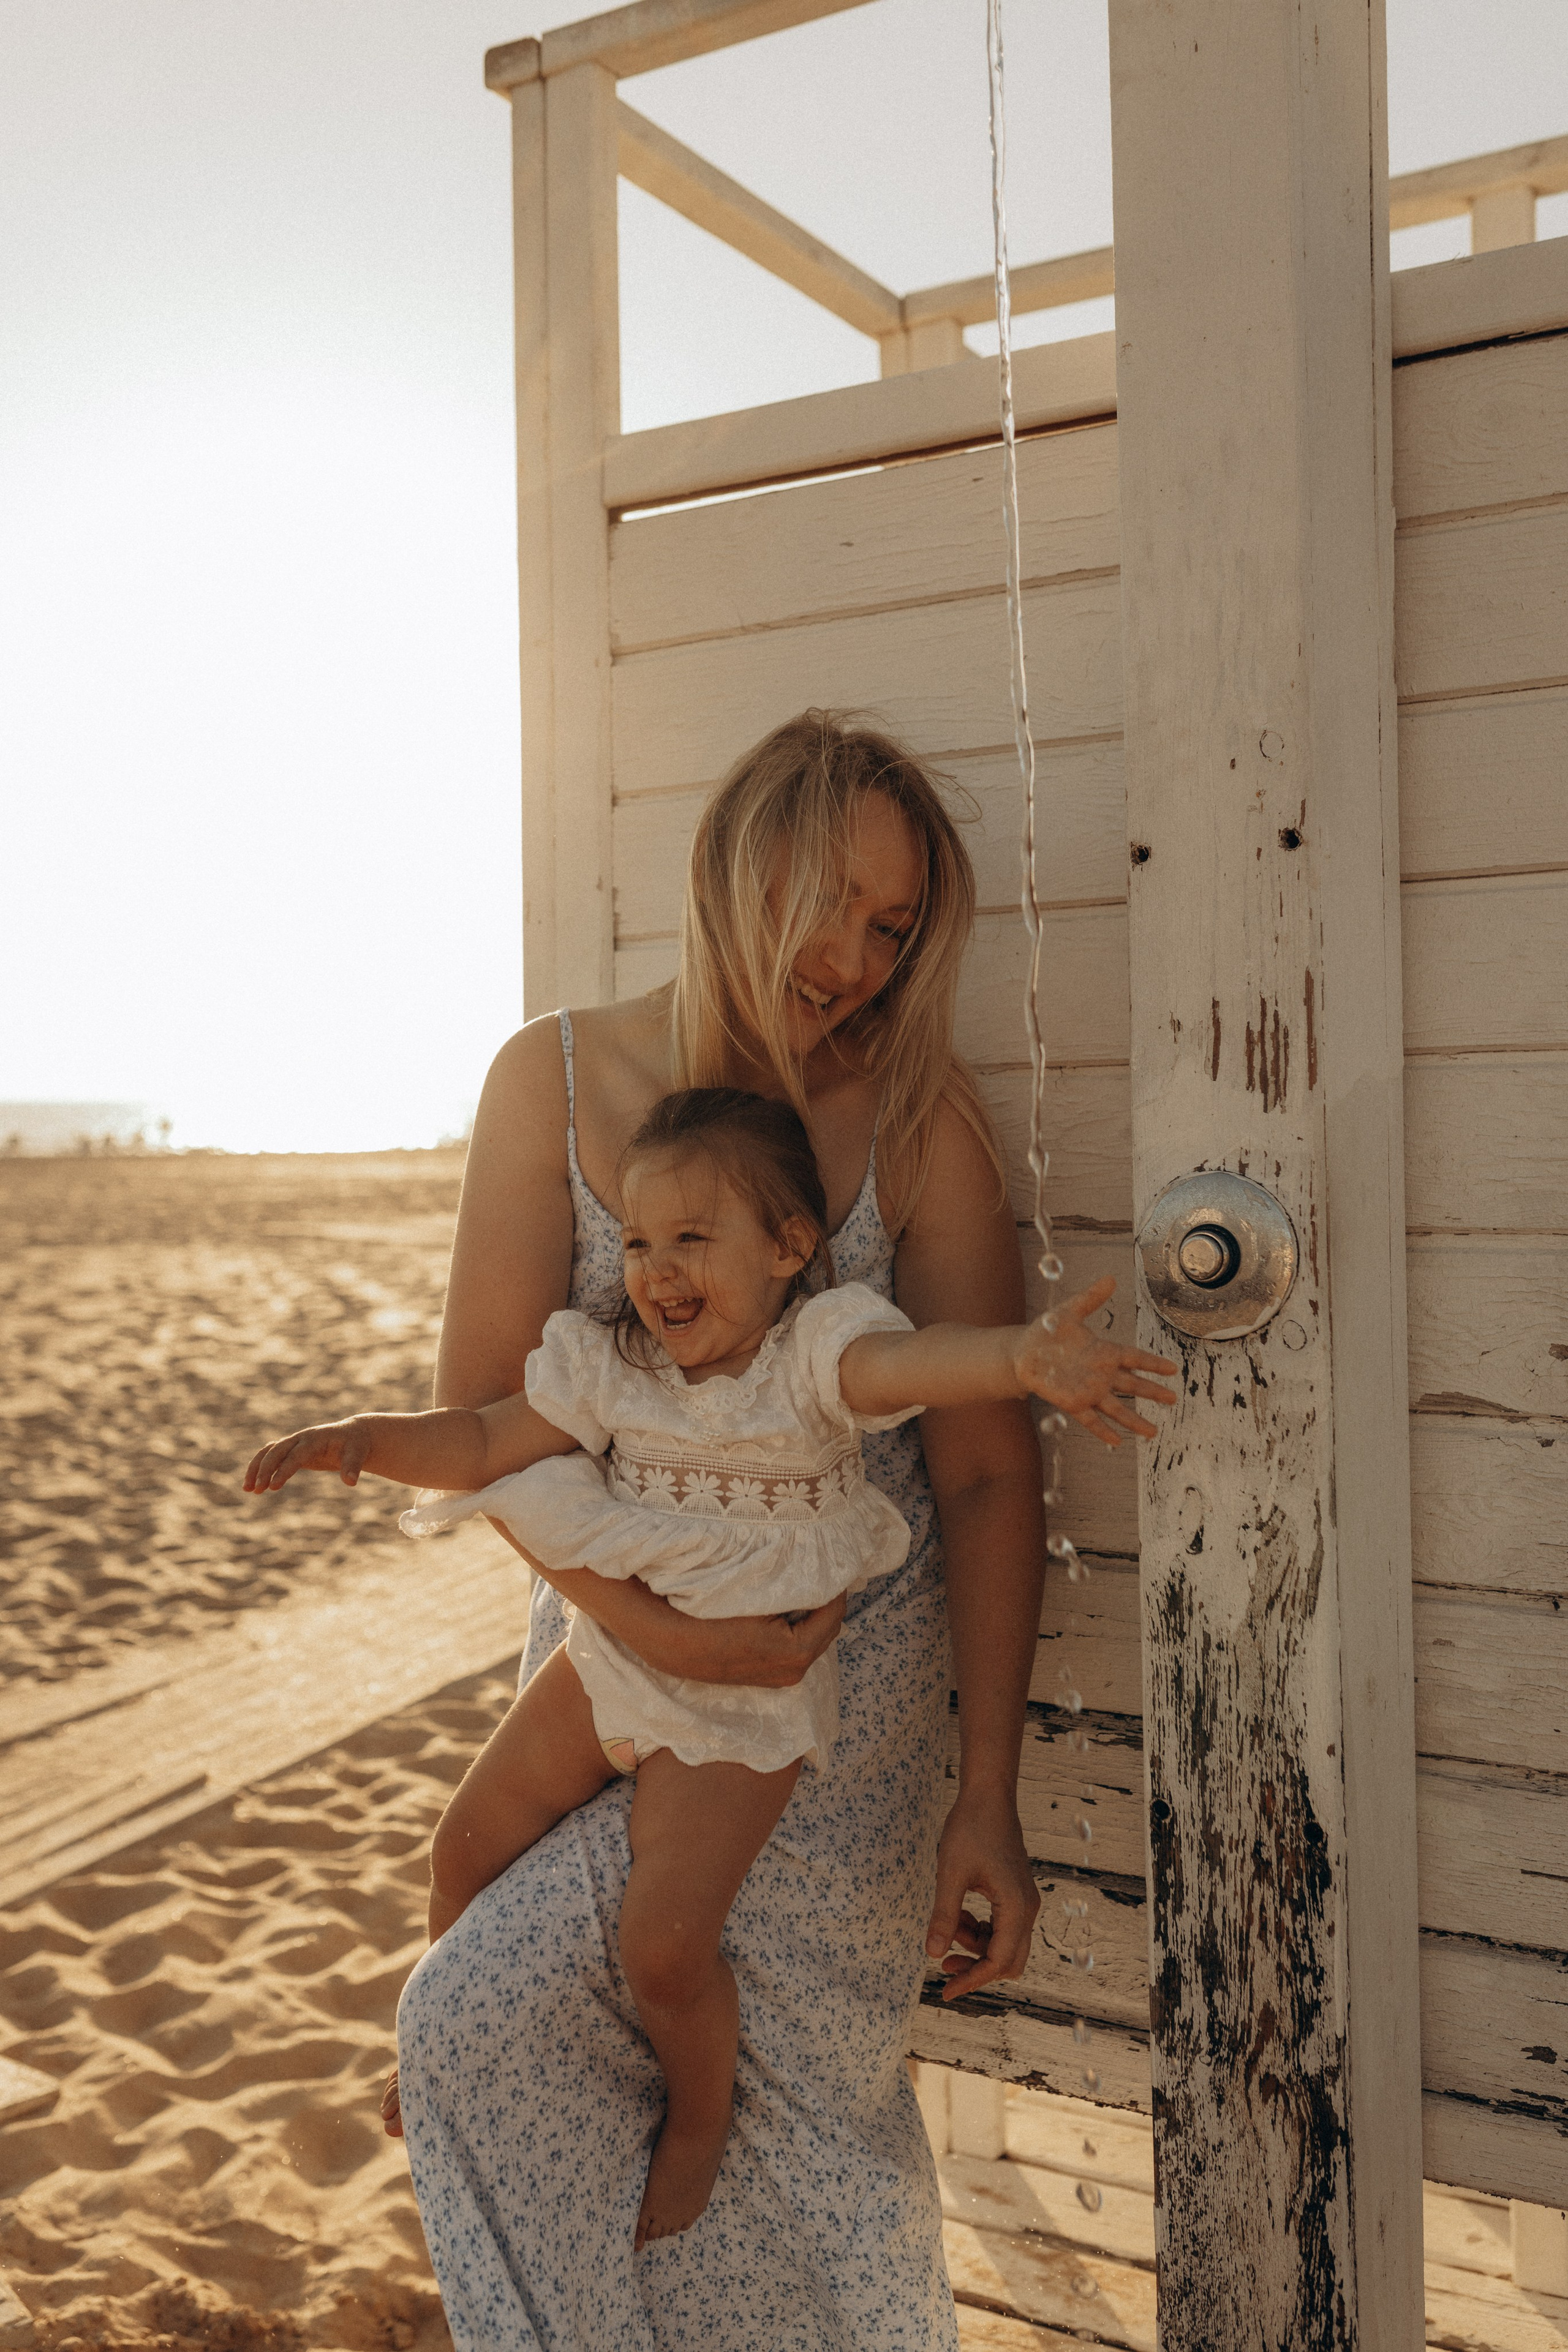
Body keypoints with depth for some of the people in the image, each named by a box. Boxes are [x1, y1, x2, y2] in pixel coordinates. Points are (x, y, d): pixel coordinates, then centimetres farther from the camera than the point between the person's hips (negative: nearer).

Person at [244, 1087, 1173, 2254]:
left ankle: (701, 2118, 21)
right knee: (468, 1848, 12)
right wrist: (360, 1437, -13)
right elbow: (485, 1444, 2)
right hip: (614, 1655, 6)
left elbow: (911, 1360, -42)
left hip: (748, 1691, -5)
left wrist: (1022, 1356, -63)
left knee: (663, 1944, -14)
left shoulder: (814, 1353, -21)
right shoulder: (608, 1364, -5)